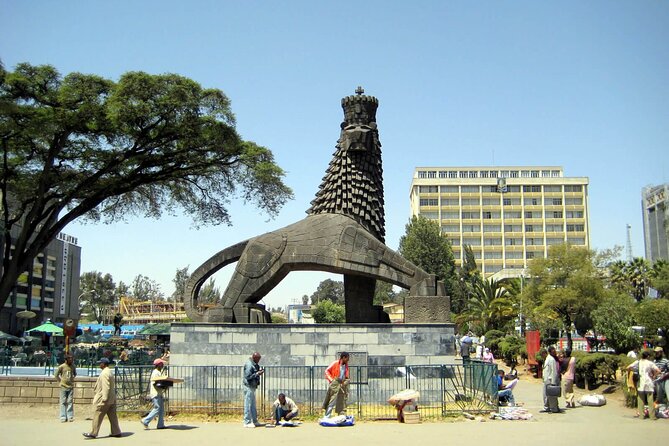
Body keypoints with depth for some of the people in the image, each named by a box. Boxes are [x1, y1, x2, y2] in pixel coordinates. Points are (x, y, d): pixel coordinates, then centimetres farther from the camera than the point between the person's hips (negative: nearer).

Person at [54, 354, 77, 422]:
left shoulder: (73, 367, 5)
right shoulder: (61, 366, -5)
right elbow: (56, 375, 3)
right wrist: (60, 381, 2)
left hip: (71, 386, 3)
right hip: (63, 387, -3)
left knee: (70, 402, 2)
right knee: (63, 402, 1)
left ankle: (70, 416, 5)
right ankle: (63, 417, 4)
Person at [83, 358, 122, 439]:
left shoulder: (104, 373, -16)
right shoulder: (110, 372, 15)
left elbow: (106, 387, -23)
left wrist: (104, 398, -23)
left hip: (104, 399, -10)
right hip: (111, 399, 10)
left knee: (97, 416, -1)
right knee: (112, 416, 9)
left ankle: (93, 433, 4)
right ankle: (116, 432, 10)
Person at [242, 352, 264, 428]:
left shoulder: (254, 364, 12)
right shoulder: (249, 365, -19)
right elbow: (248, 377, -23)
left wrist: (259, 372, 3)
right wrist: (257, 374, -19)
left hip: (252, 387, 10)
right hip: (249, 387, -10)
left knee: (253, 405, 16)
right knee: (248, 405, -5)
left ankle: (254, 421, 24)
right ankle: (247, 422, -1)